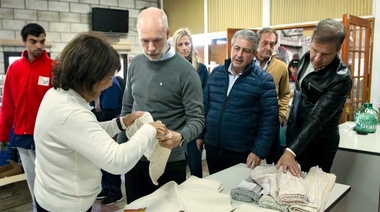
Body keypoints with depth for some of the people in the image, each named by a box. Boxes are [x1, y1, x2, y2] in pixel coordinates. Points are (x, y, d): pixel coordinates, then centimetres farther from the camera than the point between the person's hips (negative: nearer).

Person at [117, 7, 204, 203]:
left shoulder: (185, 71, -15)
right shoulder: (135, 64, 2)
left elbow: (197, 119, -15)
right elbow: (127, 109, 10)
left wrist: (180, 137, -34)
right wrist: (120, 146, 9)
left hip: (170, 161, -4)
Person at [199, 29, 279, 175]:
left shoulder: (263, 80, -9)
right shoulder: (216, 73, 4)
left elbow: (269, 119, -11)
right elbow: (205, 107, 10)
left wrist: (259, 151, -14)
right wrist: (200, 135, 9)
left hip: (242, 153, -4)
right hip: (212, 148, 4)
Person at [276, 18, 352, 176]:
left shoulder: (341, 79, -25)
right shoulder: (306, 58, -3)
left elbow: (317, 118, -31)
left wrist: (291, 151, -38)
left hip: (319, 144, -6)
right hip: (294, 133, 7)